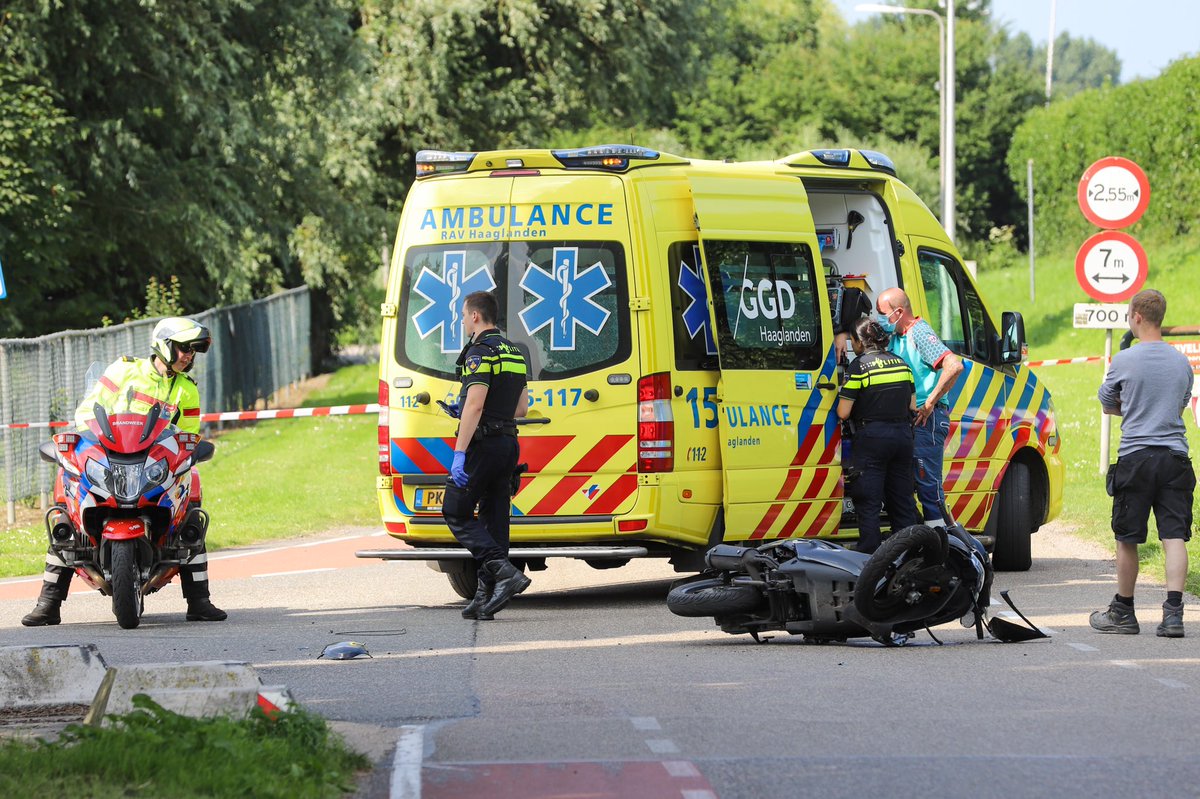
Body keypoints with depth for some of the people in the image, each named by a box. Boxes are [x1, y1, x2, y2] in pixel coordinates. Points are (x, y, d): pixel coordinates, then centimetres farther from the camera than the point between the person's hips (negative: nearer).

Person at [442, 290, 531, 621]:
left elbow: (475, 404, -22)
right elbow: (522, 407, 22)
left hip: (484, 443, -9)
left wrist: (460, 452, -23)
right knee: (493, 518, 9)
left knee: (456, 512, -2)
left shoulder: (480, 352, -12)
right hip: (509, 442, 9)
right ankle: (485, 597, 8)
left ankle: (505, 572, -17)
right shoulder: (513, 352, 17)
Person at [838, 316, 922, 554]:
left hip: (871, 437, -6)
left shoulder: (859, 367, -10)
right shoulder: (900, 363, 9)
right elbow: (912, 407, 13)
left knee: (868, 504, -2)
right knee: (902, 501, 13)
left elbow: (843, 412, -12)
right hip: (902, 436, 6)